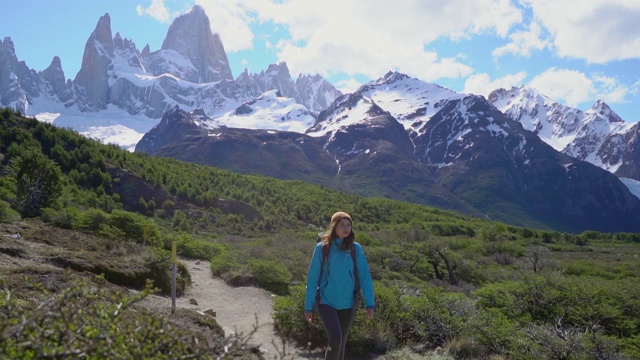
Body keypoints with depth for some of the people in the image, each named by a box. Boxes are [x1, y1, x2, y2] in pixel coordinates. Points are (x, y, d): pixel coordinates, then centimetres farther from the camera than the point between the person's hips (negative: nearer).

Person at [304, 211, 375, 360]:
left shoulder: (355, 249, -5)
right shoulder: (322, 248, -10)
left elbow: (365, 277, -4)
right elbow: (312, 278, -5)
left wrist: (370, 303, -12)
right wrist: (309, 307, -3)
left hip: (347, 304, 3)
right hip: (326, 302, -2)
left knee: (342, 341, 14)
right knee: (335, 339, -18)